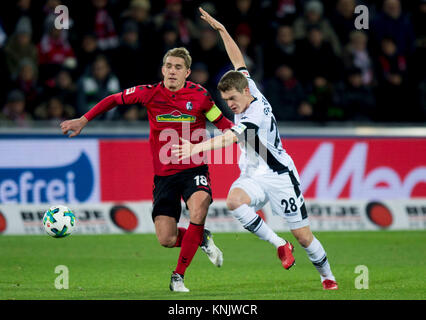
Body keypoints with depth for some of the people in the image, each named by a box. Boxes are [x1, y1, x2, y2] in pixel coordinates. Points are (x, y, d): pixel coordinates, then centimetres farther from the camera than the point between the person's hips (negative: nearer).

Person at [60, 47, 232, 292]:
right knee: (166, 240, -9)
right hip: (164, 173, 1)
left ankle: (178, 276, -16)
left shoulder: (199, 95, -5)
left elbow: (222, 122, 7)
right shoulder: (150, 93, -3)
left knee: (199, 209, -32)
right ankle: (202, 239, 27)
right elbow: (114, 100, 11)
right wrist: (83, 121, 9)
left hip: (194, 169, -1)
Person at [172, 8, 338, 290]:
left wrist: (197, 148, -53)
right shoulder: (251, 93, 0)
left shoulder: (256, 114, -25)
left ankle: (327, 275, 26)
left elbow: (229, 138, -40)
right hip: (253, 176, 7)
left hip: (279, 177, -7)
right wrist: (221, 29, 12)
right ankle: (279, 244, -15)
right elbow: (239, 63, 16)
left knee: (304, 236, -1)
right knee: (234, 201, -29)